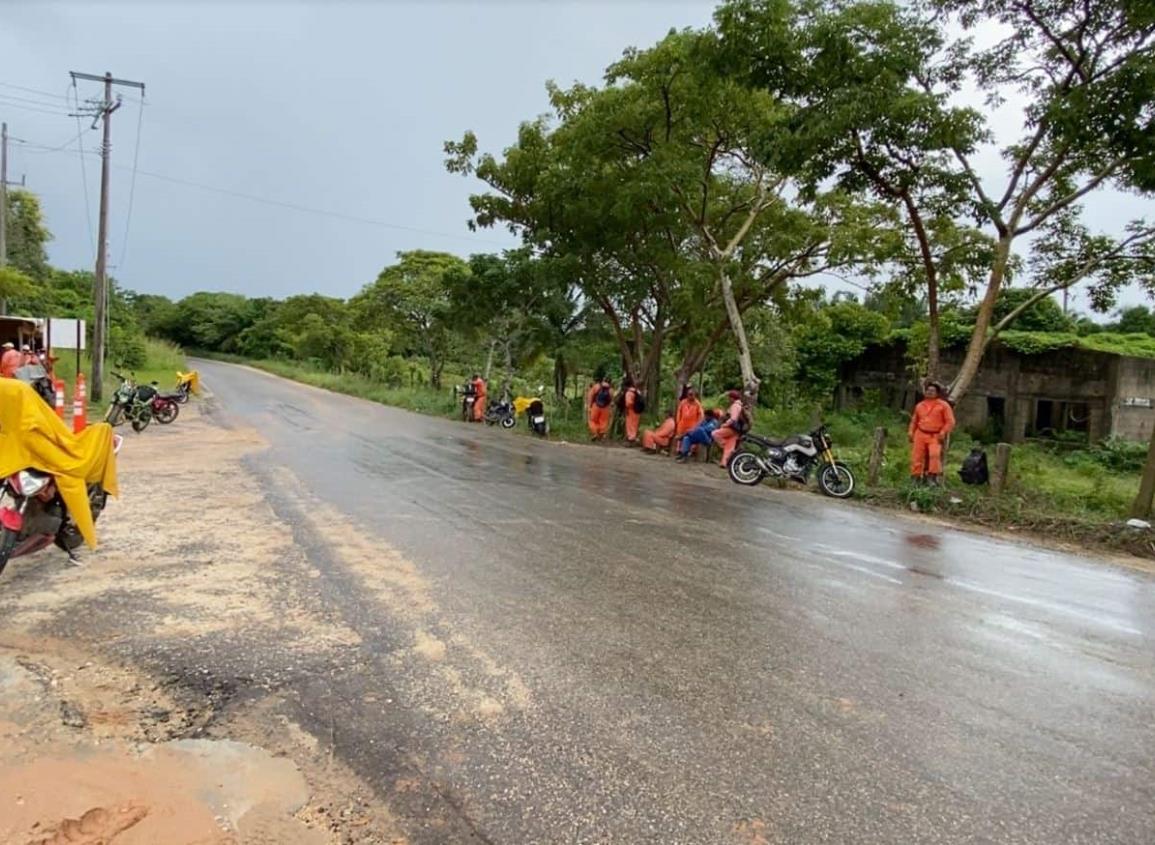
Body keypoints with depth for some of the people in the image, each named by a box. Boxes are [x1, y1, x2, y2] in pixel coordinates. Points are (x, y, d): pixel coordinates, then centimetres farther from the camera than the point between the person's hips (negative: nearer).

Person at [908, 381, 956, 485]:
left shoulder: (943, 405, 4)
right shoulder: (920, 405, 16)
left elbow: (950, 421, 0)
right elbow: (914, 421, 23)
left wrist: (943, 432, -12)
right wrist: (910, 432, 9)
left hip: (935, 436, -4)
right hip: (920, 435, 4)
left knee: (935, 454, -24)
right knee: (917, 456, -2)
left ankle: (934, 476, -19)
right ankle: (916, 477, 3)